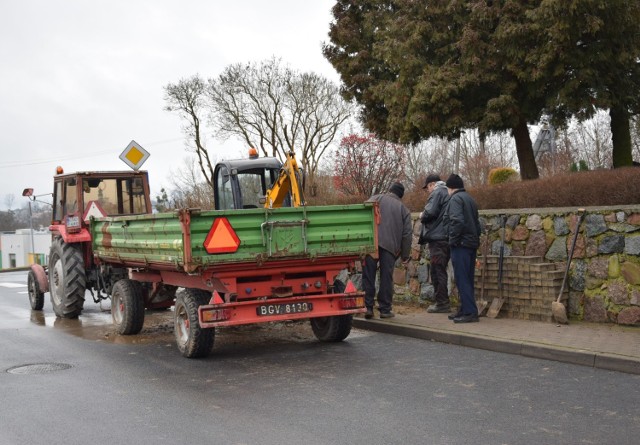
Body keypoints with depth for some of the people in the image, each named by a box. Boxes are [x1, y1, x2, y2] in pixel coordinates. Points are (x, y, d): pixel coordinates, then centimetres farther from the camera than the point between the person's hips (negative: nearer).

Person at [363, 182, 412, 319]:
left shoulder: (375, 198, 14)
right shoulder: (403, 209, 16)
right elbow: (407, 234, 10)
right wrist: (405, 255, 16)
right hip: (390, 246, 1)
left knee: (368, 277, 4)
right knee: (386, 278, 7)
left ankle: (367, 307, 3)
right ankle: (385, 309, 9)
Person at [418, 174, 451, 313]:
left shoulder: (437, 193, -8)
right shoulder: (448, 194, 21)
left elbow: (430, 212, -20)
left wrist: (422, 216, 2)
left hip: (437, 238, -9)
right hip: (446, 238, 9)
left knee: (437, 271, -6)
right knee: (439, 271, 14)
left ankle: (442, 303, -5)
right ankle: (443, 303, 17)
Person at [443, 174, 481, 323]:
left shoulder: (455, 199, -9)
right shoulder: (470, 199, 19)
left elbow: (457, 221, -22)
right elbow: (476, 223, 21)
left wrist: (453, 239, -13)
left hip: (460, 245, -9)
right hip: (472, 243, 9)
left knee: (462, 280, -7)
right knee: (467, 280, 12)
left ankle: (470, 312, -9)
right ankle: (465, 310, 17)